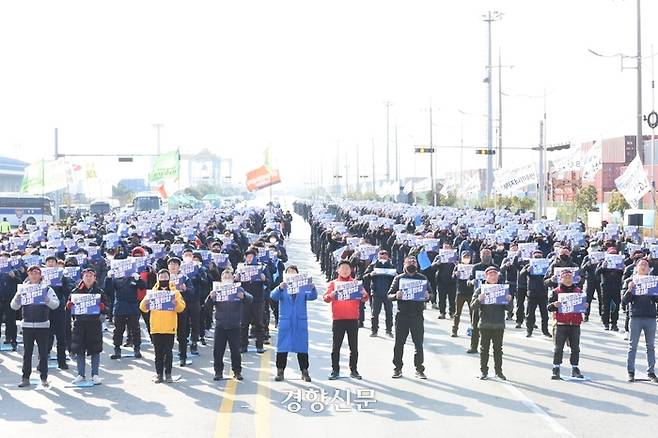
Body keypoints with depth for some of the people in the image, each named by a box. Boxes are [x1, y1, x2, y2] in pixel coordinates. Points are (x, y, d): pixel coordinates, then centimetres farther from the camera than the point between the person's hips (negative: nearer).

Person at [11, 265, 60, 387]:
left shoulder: (47, 289, 2)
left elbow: (55, 304, -7)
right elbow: (14, 306, 3)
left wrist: (46, 299, -25)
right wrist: (18, 297, -17)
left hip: (43, 325, -1)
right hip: (27, 325, 1)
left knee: (43, 352, 2)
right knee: (27, 352, 3)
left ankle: (44, 378, 9)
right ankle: (25, 378, 9)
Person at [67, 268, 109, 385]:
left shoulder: (99, 292, 5)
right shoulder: (75, 292, 7)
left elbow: (106, 308, 5)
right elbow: (68, 306, 9)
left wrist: (102, 307, -17)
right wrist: (69, 306, -14)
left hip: (94, 324, -1)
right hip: (79, 324, 1)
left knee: (95, 350, 2)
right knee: (79, 350, 2)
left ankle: (95, 375, 9)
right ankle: (81, 375, 11)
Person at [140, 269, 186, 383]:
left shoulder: (174, 292, 7)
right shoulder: (153, 292, 10)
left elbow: (181, 307, -1)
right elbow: (143, 308, 5)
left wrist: (176, 302, -21)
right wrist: (145, 303, -17)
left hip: (170, 328, -1)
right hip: (156, 328, 1)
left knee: (168, 352, 0)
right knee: (158, 352, 4)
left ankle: (168, 374, 6)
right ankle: (159, 374, 8)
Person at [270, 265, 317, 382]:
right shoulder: (283, 287, 5)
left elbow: (312, 296, -7)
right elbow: (273, 296, -11)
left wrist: (313, 288, -29)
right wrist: (280, 288, -32)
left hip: (300, 322, 1)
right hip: (285, 322, -1)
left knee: (302, 348, 3)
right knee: (282, 347, -1)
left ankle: (304, 372, 10)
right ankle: (280, 371, 5)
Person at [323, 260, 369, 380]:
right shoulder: (333, 283, 6)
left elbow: (364, 299, 6)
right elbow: (325, 298, -3)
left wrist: (364, 295, -18)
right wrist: (332, 294, -24)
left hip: (353, 319, 1)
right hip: (338, 319, -1)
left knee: (354, 346, 4)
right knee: (336, 346, 1)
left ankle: (353, 370, 9)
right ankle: (335, 370, 6)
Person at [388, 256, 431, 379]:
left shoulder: (422, 278, 8)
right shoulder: (398, 278, 5)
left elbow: (431, 293, 10)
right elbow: (389, 295, 3)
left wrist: (428, 296, -14)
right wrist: (396, 296, -20)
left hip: (417, 315, 0)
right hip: (402, 315, 0)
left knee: (419, 344, 1)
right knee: (399, 343, 2)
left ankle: (419, 369, 8)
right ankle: (398, 369, 12)